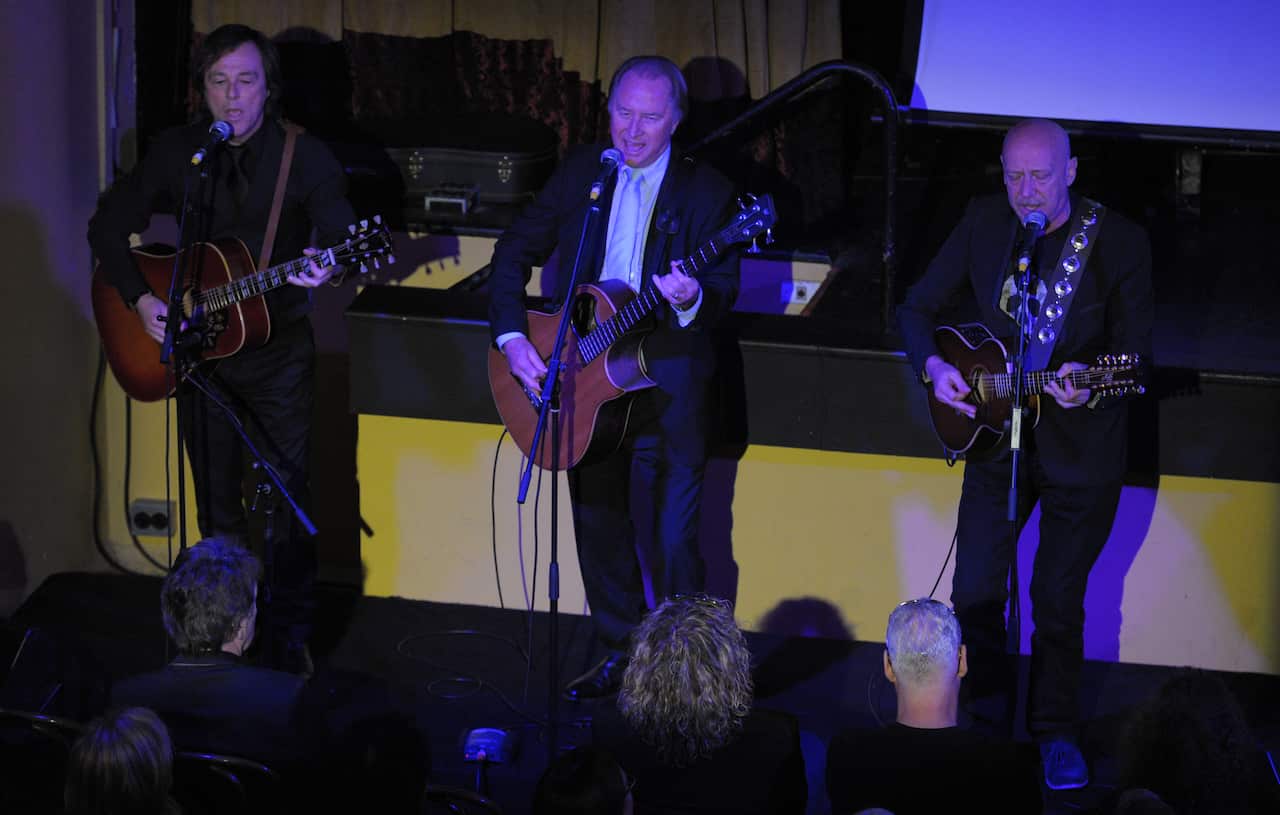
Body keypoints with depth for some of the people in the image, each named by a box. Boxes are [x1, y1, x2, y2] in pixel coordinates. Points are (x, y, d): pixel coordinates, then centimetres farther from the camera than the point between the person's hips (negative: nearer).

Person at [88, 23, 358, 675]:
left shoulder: (305, 158, -7)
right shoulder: (176, 153, 1)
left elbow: (337, 232, -13)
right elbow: (109, 225, 7)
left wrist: (322, 267, -37)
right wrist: (140, 299, -6)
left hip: (278, 347, -3)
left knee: (287, 502, -1)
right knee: (217, 506, 11)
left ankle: (289, 638, 10)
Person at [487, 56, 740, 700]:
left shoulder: (706, 192, -6)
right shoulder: (581, 173, 5)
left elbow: (723, 289, -13)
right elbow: (515, 251, 9)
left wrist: (692, 300, -36)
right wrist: (510, 335, -4)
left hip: (667, 385, -5)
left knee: (672, 538, -7)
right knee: (599, 527, 15)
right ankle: (620, 654, 30)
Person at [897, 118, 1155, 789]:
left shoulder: (1119, 242, -12)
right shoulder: (984, 223, -3)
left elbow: (1134, 351, -13)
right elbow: (917, 308, 5)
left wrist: (1087, 385, -33)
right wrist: (933, 366, -14)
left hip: (1081, 448, -3)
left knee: (1058, 596, 5)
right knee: (974, 589, 4)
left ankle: (1055, 733, 24)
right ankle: (985, 715, 30)